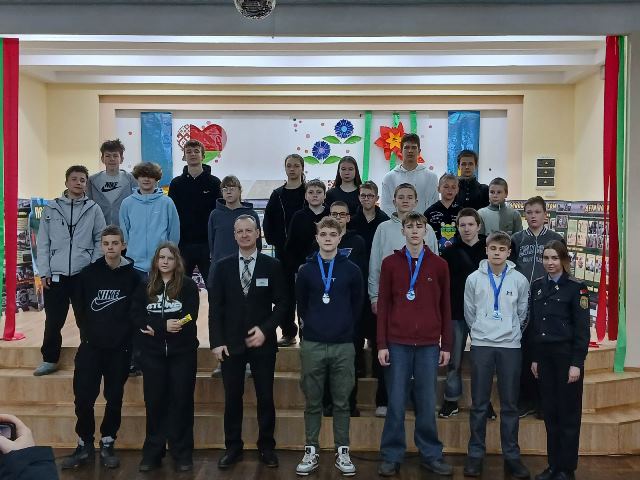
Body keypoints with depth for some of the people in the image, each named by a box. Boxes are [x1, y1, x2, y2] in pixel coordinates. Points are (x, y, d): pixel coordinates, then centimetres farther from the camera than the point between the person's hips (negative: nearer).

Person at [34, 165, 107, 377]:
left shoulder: (94, 209, 5)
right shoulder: (51, 208, 6)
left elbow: (100, 241, 3)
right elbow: (43, 243, 5)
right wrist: (44, 272, -2)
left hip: (84, 274, -1)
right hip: (55, 274, 1)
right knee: (53, 321, 7)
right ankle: (50, 360, 22)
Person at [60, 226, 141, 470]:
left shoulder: (133, 276, -1)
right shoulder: (88, 274, 3)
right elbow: (80, 308, 7)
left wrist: (127, 333, -5)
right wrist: (87, 332, 0)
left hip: (120, 348, -1)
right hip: (90, 346, 1)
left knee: (114, 399, 6)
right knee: (83, 398, -1)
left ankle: (107, 445, 21)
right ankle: (84, 446, 16)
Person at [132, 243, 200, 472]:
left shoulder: (188, 285, 1)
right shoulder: (145, 286, 9)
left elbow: (189, 318, -9)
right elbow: (137, 316, -1)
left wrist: (156, 327, -15)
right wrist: (165, 325, -16)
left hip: (182, 352, -2)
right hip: (152, 353, 2)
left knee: (181, 401, 2)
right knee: (154, 401, 6)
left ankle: (182, 453, 11)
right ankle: (152, 452, 17)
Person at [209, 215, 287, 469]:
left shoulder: (272, 265, 0)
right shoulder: (222, 266, 4)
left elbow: (281, 303, 1)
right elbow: (215, 307, 2)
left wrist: (265, 329, -11)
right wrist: (217, 341, -5)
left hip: (262, 342, -1)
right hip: (231, 343, 1)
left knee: (265, 397, 6)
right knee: (232, 398, 7)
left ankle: (266, 447, 20)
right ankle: (233, 447, 20)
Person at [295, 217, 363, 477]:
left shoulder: (351, 270, 1)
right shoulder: (306, 270, 3)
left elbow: (357, 304, 7)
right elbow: (301, 304, 11)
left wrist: (345, 327, 8)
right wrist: (310, 326, 8)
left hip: (343, 345, 0)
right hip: (312, 345, 1)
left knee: (342, 402, 8)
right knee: (312, 402, 8)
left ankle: (342, 452, 19)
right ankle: (311, 451, 19)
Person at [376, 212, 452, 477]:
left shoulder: (439, 265, 6)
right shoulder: (390, 263, 3)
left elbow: (445, 307, 8)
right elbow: (383, 305, 2)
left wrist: (446, 345, 5)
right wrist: (381, 344, -3)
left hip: (429, 345, 1)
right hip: (397, 344, -1)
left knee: (427, 403, 8)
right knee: (396, 404, 4)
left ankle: (431, 455, 22)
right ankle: (392, 456, 15)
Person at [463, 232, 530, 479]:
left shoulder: (519, 280, 1)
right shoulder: (474, 278, 0)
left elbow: (522, 314, 10)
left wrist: (511, 333, 13)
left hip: (510, 346, 0)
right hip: (481, 345, 0)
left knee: (510, 404, 6)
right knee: (479, 404, 5)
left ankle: (511, 455, 17)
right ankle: (475, 453, 14)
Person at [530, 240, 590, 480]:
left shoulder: (576, 287, -7)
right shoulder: (537, 286, 8)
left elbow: (582, 328, -9)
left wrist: (577, 363, -13)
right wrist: (535, 358, 9)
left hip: (567, 355, -5)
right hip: (544, 356, 5)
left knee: (568, 413, 5)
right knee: (550, 412, 11)